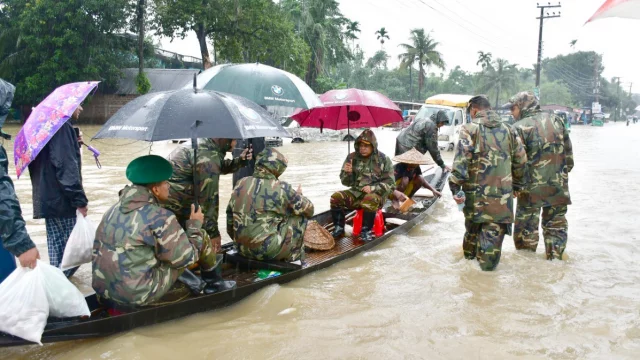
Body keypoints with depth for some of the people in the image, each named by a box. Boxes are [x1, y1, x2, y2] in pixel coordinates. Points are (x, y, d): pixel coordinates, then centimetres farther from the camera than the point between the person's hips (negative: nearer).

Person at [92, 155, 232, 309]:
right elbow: (185, 258, -10)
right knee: (201, 237, 3)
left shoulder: (114, 210, 4)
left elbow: (97, 249, 11)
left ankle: (195, 283, 25)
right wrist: (195, 225, 4)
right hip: (139, 297, -8)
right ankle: (213, 281, 25)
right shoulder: (160, 218, -18)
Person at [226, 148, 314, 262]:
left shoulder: (240, 184, 4)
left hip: (243, 249, 7)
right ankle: (293, 256, 16)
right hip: (269, 250, -6)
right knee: (301, 215, 9)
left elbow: (230, 217, 12)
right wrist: (298, 196, 21)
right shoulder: (281, 188, -12)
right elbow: (308, 210, 0)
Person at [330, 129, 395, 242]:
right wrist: (348, 173, -15)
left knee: (369, 200, -37)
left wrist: (373, 188, -20)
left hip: (376, 194, -4)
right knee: (336, 197, -19)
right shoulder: (352, 157, 4)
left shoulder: (383, 160, -4)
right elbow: (346, 182, 8)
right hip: (356, 192, 4)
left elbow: (390, 184, -6)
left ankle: (366, 231, -18)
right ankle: (339, 228, -3)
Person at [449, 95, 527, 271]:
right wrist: (517, 185, 26)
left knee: (472, 223, 18)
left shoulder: (470, 128, -5)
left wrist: (455, 186, -15)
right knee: (494, 228, 6)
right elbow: (520, 160, 15)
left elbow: (461, 159, -16)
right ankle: (488, 261, 6)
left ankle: (470, 253, 36)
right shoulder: (508, 130, 10)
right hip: (502, 191, 1)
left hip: (476, 189, -1)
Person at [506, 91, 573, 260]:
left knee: (526, 224, 9)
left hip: (532, 187, -4)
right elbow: (569, 153, 13)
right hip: (558, 187, 5)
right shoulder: (556, 121, 7)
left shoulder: (519, 128, -10)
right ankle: (555, 257, 20)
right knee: (556, 224, 15)